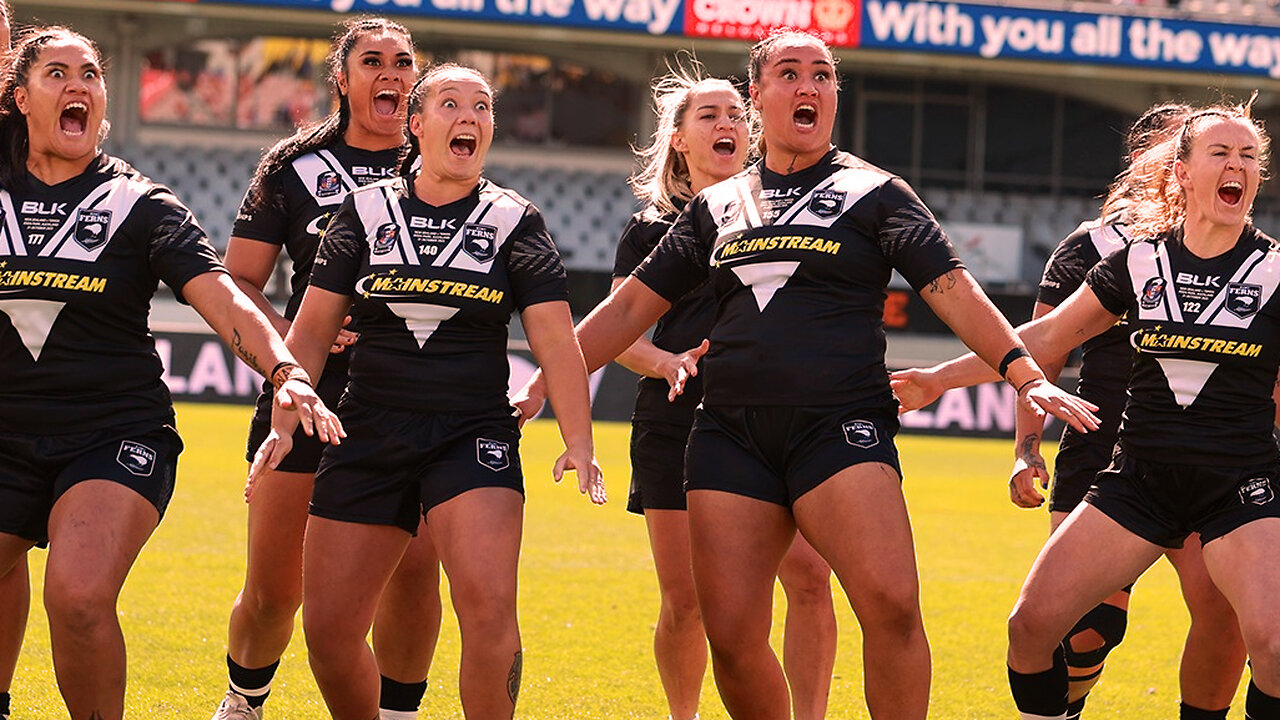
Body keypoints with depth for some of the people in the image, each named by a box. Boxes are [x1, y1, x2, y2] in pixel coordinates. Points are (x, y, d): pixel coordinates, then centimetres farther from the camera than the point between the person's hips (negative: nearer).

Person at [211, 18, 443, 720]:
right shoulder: (296, 167, 7)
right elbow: (236, 282, 7)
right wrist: (292, 339, -10)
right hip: (311, 396, -1)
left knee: (415, 570, -12)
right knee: (273, 585, -1)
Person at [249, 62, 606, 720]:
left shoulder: (514, 222, 4)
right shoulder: (366, 211, 7)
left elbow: (556, 340, -1)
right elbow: (312, 328, 10)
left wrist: (578, 441, -12)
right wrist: (282, 424, -1)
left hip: (474, 437, -2)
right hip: (369, 436, 2)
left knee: (489, 606, -23)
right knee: (327, 628, 0)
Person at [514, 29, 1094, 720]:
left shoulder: (872, 192, 10)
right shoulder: (717, 207, 19)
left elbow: (952, 289, 1)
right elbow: (632, 305, 22)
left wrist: (1026, 374, -13)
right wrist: (541, 385, 17)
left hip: (840, 426, -3)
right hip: (730, 435, 3)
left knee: (891, 605, -23)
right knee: (731, 636, -5)